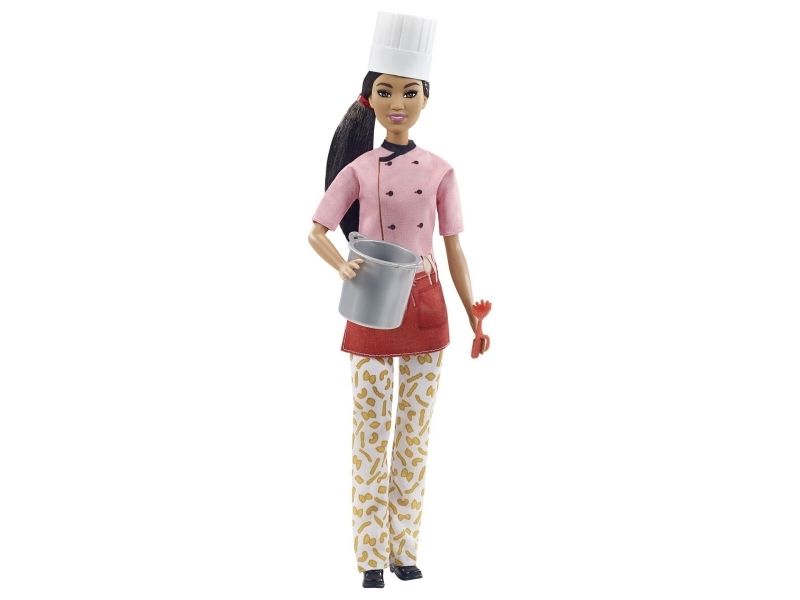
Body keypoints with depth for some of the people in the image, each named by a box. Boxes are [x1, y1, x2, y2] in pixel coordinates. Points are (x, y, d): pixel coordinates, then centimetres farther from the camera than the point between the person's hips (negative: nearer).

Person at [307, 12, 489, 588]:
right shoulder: (359, 168, -4)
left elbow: (455, 251, 4)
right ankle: (372, 556, 9)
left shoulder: (439, 171, 0)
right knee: (371, 432, 1)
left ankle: (404, 548, 18)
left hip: (425, 308, 2)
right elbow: (317, 232, -2)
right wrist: (343, 267, -23)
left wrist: (475, 319, 2)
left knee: (415, 433, 8)